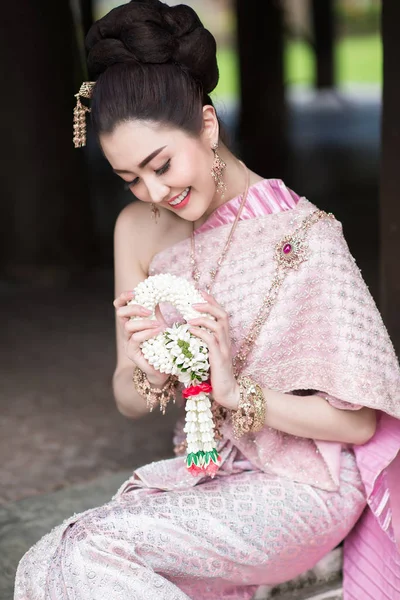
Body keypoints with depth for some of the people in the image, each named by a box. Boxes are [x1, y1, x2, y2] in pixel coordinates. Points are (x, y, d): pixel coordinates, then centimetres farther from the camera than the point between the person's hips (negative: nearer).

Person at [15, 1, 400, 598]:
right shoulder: (139, 229, 3)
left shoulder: (301, 235, -15)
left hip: (301, 486, -6)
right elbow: (130, 403, 7)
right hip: (210, 474, 6)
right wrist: (146, 372, -16)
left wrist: (237, 389, -25)